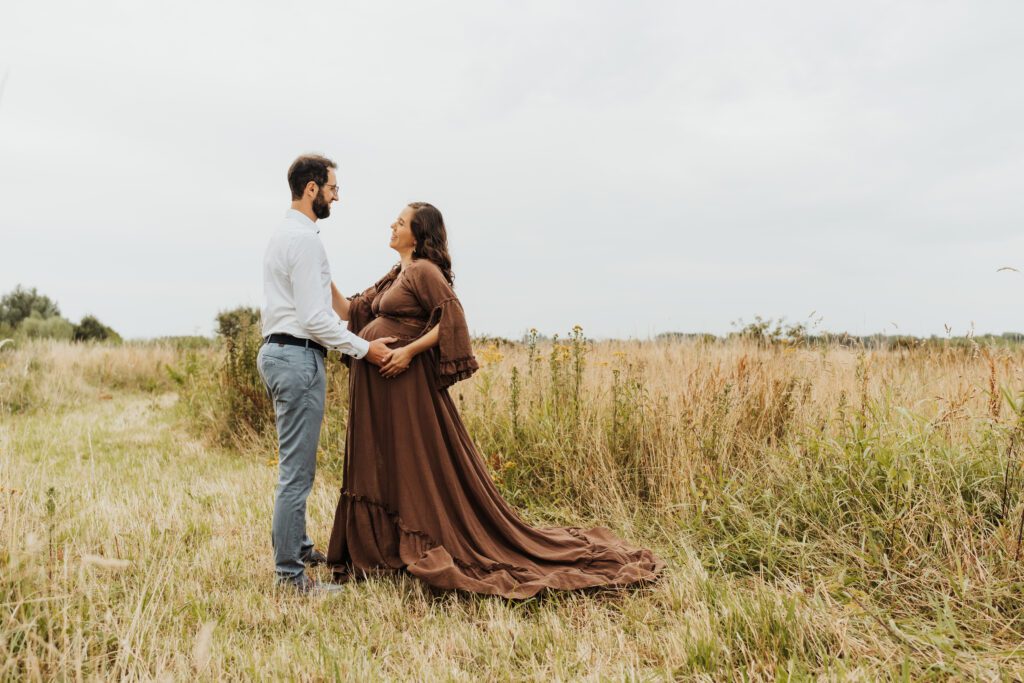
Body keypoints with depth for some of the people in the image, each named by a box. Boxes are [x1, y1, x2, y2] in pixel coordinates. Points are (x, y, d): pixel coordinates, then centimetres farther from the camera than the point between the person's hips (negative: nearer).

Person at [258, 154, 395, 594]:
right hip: (298, 357, -11)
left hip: (277, 351, 11)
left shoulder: (283, 234, 18)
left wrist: (351, 336, 20)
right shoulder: (304, 238, -15)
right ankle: (290, 573, 4)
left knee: (295, 464, 21)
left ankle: (295, 547, 36)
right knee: (297, 471, -5)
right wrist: (363, 348, -12)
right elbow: (314, 318, -20)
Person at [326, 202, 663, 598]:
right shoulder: (395, 276, 18)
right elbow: (351, 313, 19)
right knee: (380, 468, 12)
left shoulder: (424, 270, -9)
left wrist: (409, 350, -21)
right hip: (376, 386, 10)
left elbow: (451, 320, -20)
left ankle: (428, 550, 9)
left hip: (404, 380, -10)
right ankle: (382, 551, 22)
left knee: (418, 464, -2)